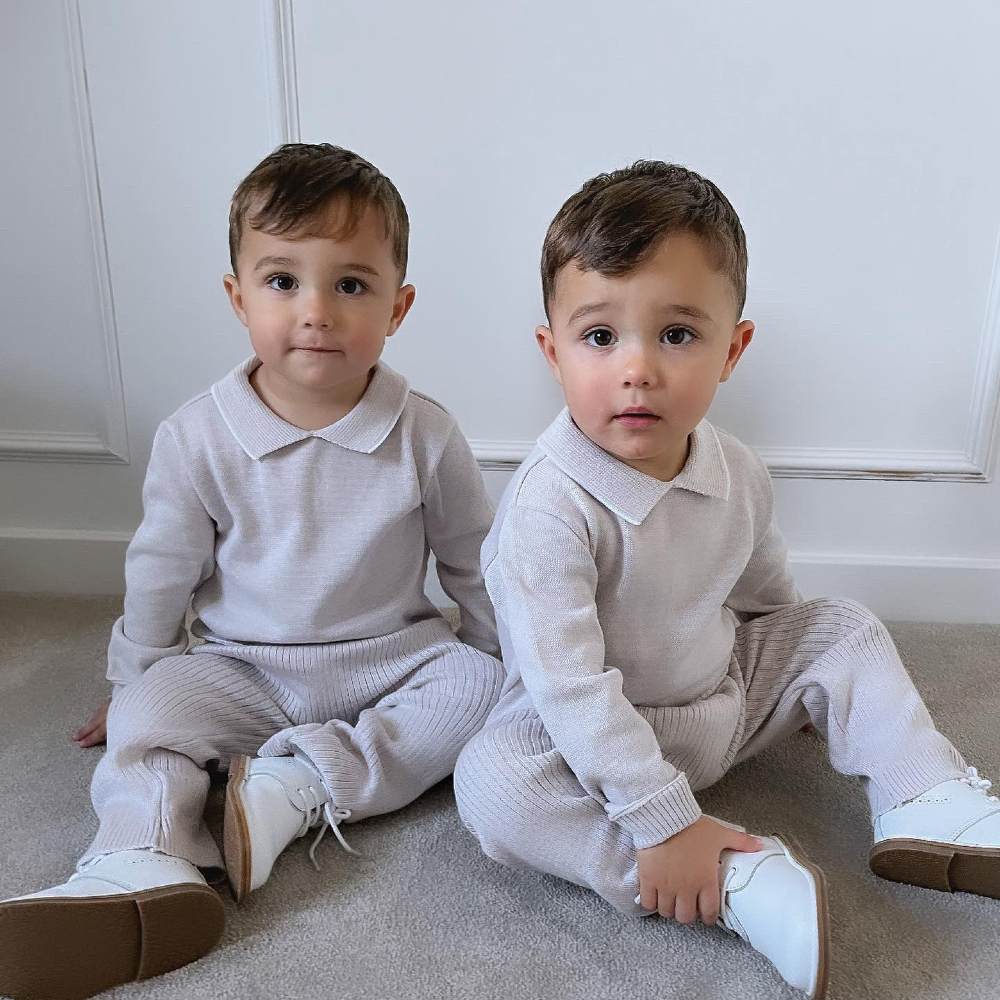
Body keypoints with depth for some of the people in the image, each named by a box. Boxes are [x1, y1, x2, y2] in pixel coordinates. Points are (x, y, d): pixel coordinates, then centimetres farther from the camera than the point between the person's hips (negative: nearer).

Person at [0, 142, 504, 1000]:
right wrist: (130, 681, 12)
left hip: (393, 662, 0)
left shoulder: (425, 435, -11)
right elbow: (160, 575, 3)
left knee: (483, 688, -22)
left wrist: (506, 660, 7)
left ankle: (299, 784, -26)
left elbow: (475, 567, 3)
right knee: (151, 713, -21)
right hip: (244, 671, 1)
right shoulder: (197, 437, -10)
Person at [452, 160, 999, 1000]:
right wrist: (663, 823, -29)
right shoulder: (548, 508, -31)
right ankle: (743, 882, -29)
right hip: (594, 741, -5)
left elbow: (767, 594, 10)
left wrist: (818, 691, 22)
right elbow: (570, 687, -31)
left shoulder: (739, 475, -10)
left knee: (846, 629, 4)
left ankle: (929, 804, 7)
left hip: (729, 688, 6)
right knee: (491, 783, -32)